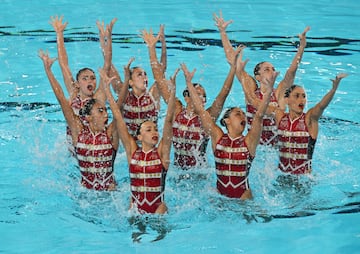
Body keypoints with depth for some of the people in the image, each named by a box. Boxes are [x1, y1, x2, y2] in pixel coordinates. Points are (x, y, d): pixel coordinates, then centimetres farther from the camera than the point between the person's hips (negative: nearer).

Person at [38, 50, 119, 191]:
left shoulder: (110, 133, -2)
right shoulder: (79, 131, -3)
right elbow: (62, 99, -4)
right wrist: (48, 70, -4)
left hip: (110, 191, 0)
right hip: (85, 190, 1)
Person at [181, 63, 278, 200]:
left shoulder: (249, 141, -2)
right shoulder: (218, 138, 0)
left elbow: (259, 116, -14)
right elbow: (200, 111, -2)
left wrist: (269, 91, -25)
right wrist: (189, 83, -4)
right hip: (219, 194, 1)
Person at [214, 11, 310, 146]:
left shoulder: (279, 93, 2)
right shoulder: (251, 90, 1)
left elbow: (292, 70, -11)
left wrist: (302, 46, -22)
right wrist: (222, 32, 0)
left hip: (276, 145, 0)